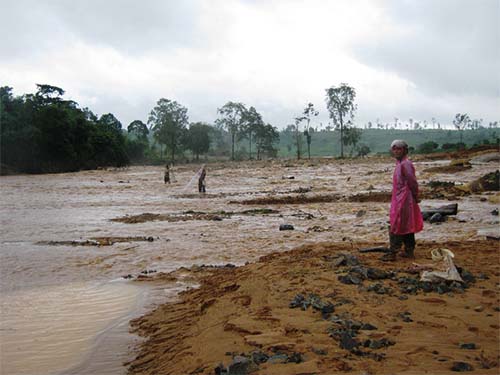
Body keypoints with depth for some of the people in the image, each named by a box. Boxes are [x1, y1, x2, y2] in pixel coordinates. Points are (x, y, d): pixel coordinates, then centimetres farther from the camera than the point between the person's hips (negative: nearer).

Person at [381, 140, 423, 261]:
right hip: (398, 200, 10)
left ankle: (392, 253, -4)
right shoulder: (400, 164, 14)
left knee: (396, 228, -7)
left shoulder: (405, 164, -17)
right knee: (406, 227, 14)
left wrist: (415, 197, -8)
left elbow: (412, 183, -19)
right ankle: (409, 251, 21)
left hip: (403, 201, -10)